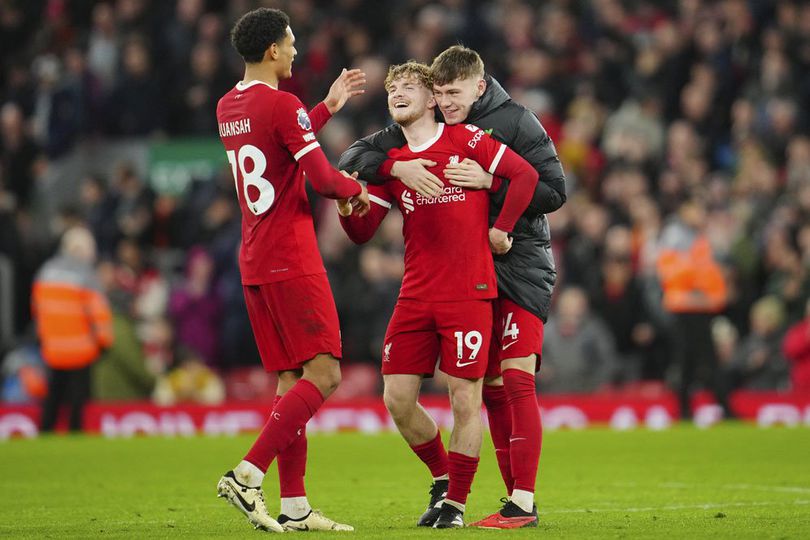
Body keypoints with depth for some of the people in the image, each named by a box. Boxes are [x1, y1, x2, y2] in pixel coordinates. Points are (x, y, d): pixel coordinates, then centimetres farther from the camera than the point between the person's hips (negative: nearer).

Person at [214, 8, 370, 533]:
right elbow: (321, 178, -15)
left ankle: (295, 506, 4)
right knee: (324, 374, -9)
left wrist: (329, 106, 33)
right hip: (292, 260, -9)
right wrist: (358, 189, 6)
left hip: (253, 263, 9)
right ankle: (248, 475, -17)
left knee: (291, 381, 8)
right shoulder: (283, 105, -13)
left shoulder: (227, 106, 14)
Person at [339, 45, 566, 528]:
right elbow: (354, 157, 0)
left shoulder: (514, 121, -9)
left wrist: (490, 182, -24)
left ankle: (525, 502, -16)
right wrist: (396, 167, -21)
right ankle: (515, 500, 11)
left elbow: (554, 192, -13)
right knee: (491, 388, 6)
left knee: (516, 379, -15)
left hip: (521, 265, -5)